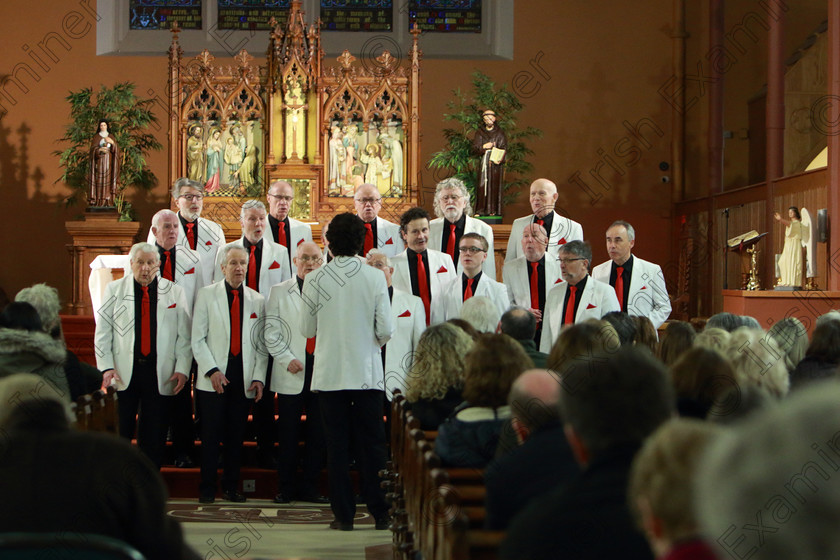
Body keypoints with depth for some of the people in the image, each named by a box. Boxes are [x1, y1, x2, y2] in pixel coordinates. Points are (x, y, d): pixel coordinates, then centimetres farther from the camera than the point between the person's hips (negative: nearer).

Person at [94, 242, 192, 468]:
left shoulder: (175, 292, 8)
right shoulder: (114, 290, 8)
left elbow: (184, 336, 6)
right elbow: (102, 333, 5)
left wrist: (182, 369, -5)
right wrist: (106, 367, -5)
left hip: (160, 376, 0)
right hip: (123, 373, 0)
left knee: (154, 436, 2)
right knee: (119, 434, 3)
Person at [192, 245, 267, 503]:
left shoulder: (258, 300, 12)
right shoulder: (206, 295, 6)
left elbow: (261, 345, 10)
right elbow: (198, 339, 1)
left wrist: (259, 377, 0)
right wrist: (212, 370, -10)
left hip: (244, 379, 2)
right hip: (213, 378, -2)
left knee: (236, 435, 4)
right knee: (211, 435, -2)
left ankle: (231, 487, 13)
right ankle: (207, 488, 6)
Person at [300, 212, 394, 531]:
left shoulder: (315, 280, -5)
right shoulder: (375, 278, -6)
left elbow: (306, 330, 2)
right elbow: (386, 330, -6)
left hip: (329, 373, 0)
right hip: (367, 373, 0)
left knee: (337, 445, 5)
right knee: (372, 444, 7)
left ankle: (344, 514, 6)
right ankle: (379, 513, 10)